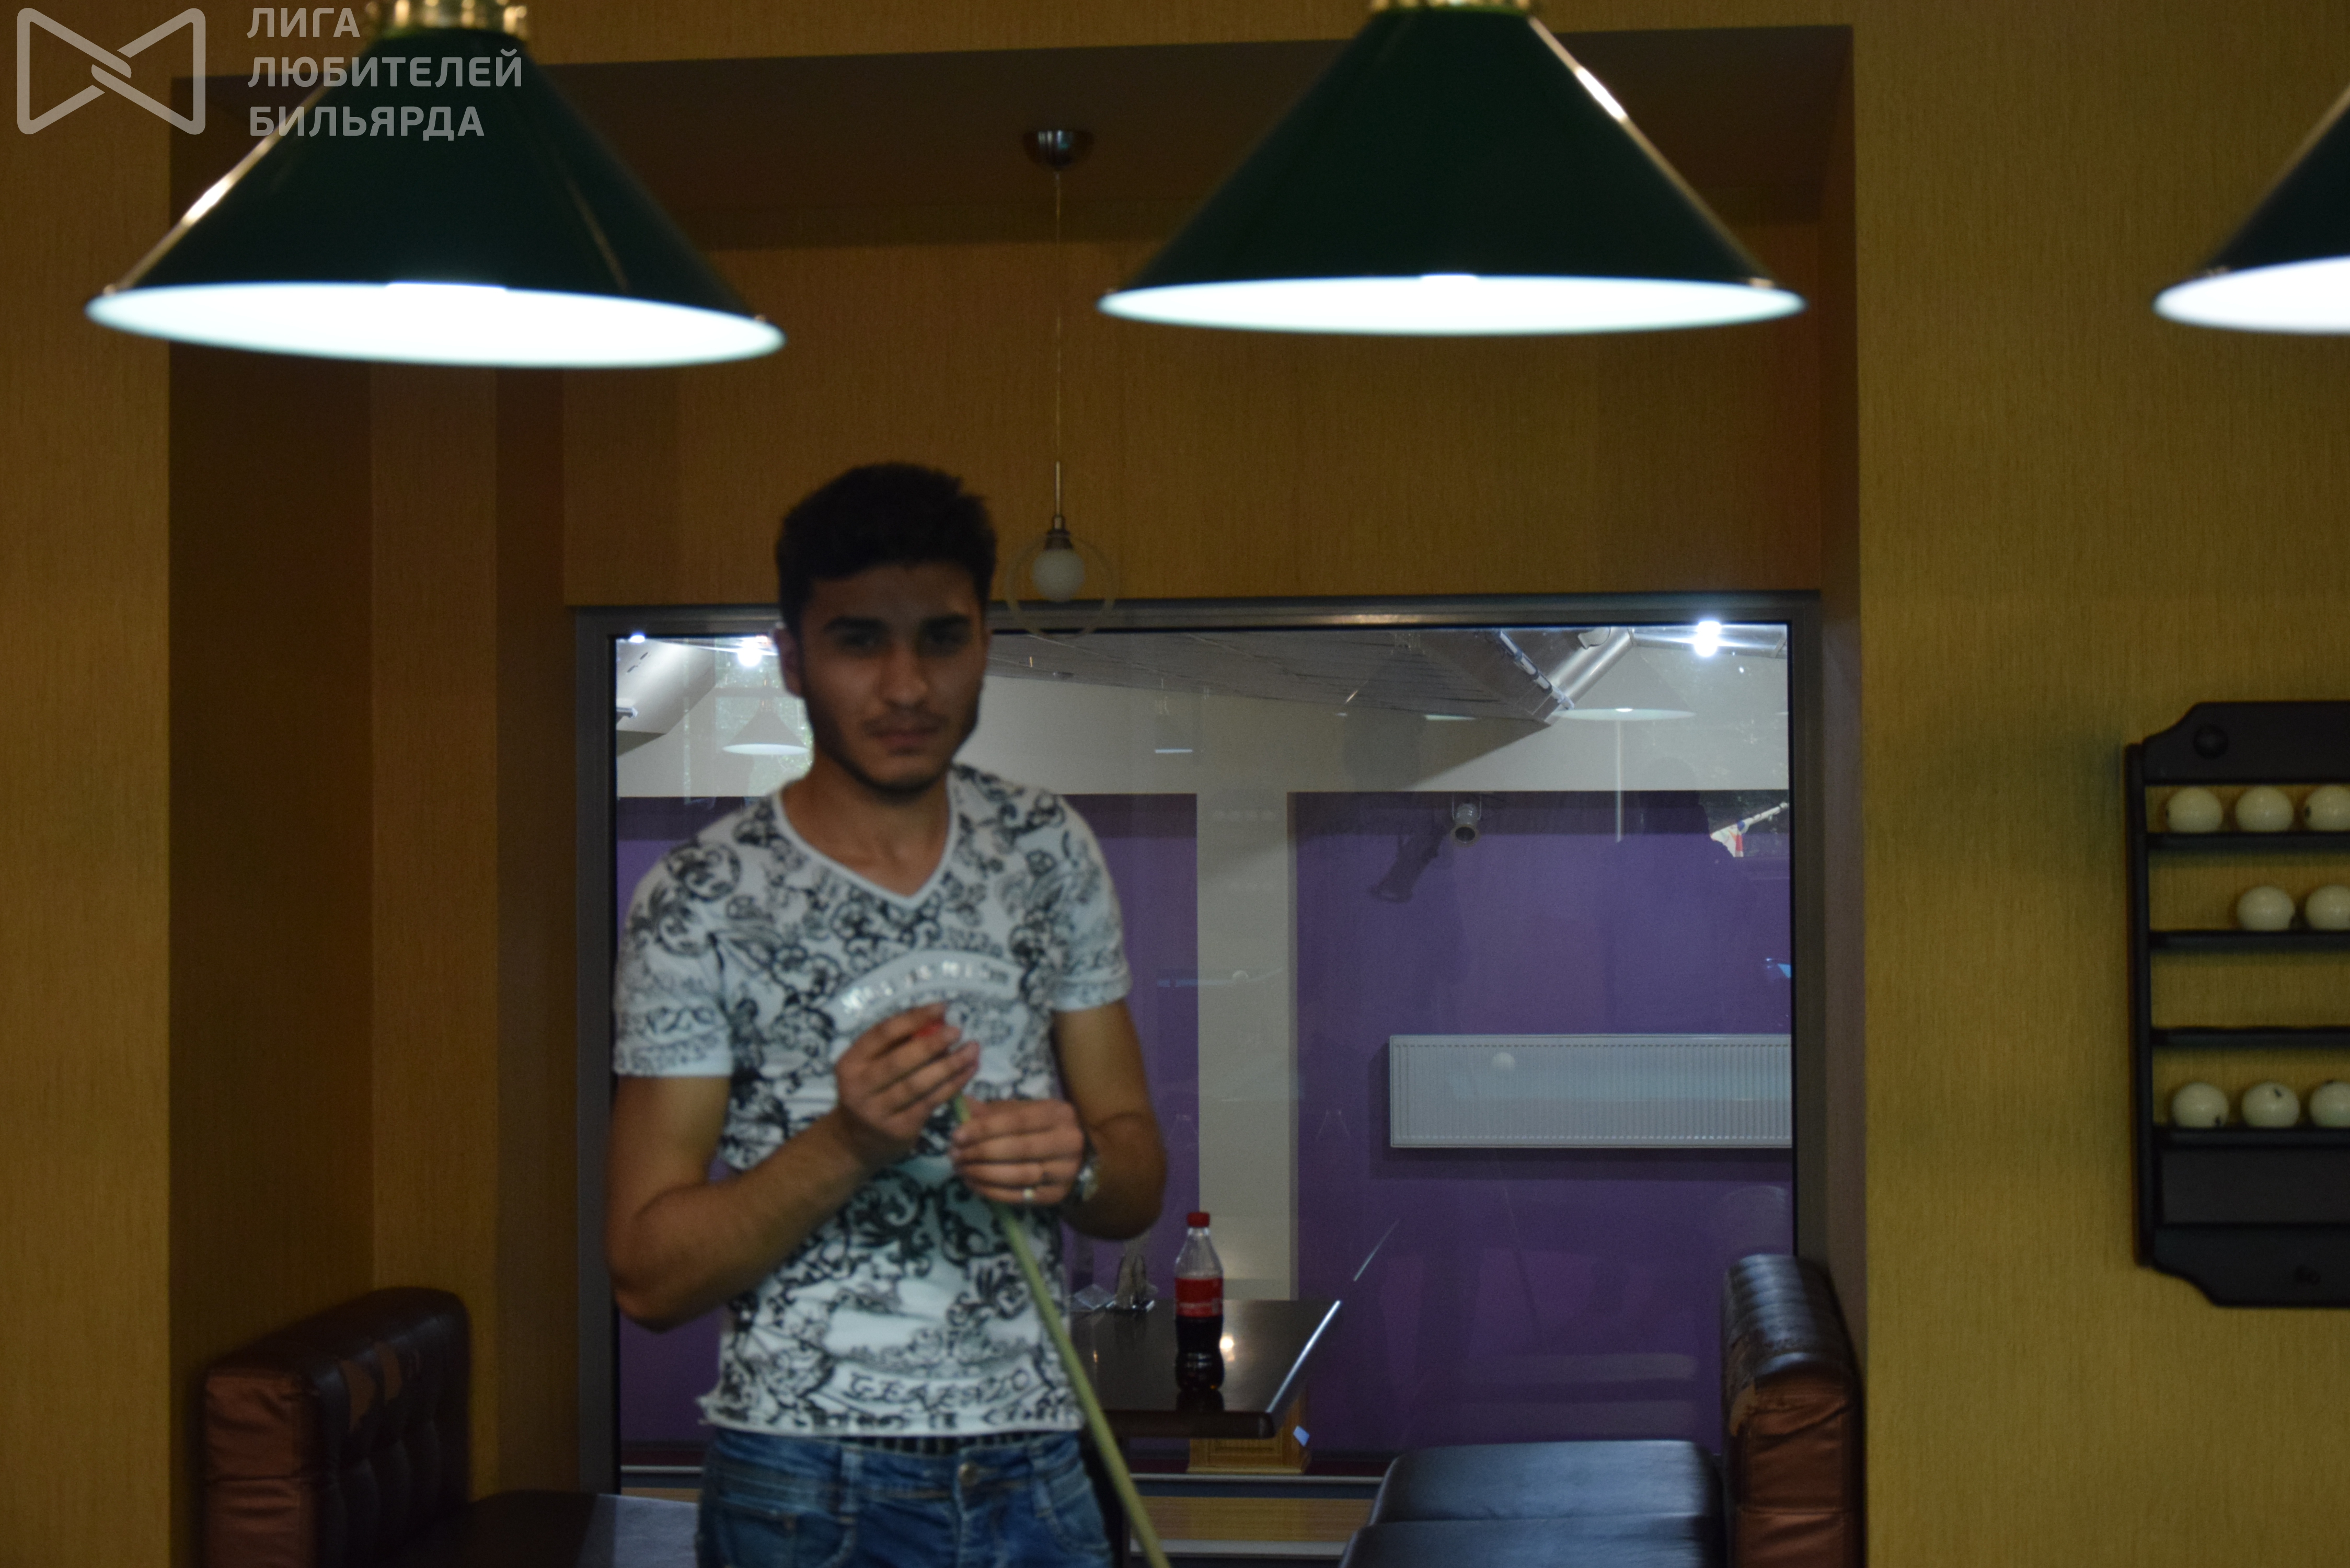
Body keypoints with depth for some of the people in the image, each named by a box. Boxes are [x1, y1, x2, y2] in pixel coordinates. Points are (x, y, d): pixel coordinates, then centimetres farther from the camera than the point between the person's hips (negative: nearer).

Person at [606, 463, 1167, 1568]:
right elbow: (648, 1275, -9)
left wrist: (1077, 1165, -14)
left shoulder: (1051, 852, 4)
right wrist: (848, 1145, -23)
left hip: (1039, 1475, 4)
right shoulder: (700, 902, -8)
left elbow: (1138, 1181, 8)